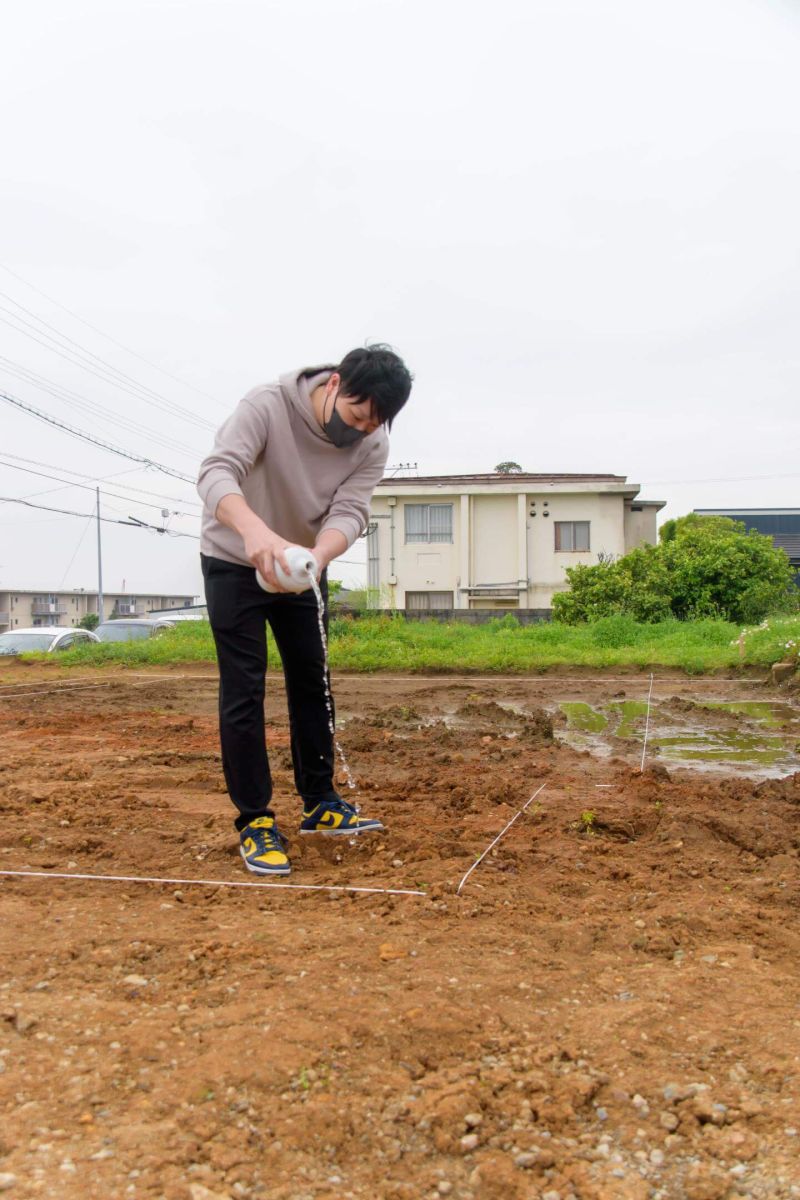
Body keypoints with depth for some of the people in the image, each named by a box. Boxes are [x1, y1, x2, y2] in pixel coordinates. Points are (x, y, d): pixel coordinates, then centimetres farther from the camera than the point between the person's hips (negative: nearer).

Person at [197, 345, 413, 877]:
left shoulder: (373, 445, -14)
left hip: (304, 567, 5)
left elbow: (349, 512, -24)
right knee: (243, 690, -6)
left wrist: (316, 557, -46)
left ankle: (320, 803, 21)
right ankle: (255, 820, 2)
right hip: (235, 562, -4)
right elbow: (217, 472, -39)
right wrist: (254, 530, -59)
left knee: (313, 683, 8)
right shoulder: (268, 405, -27)